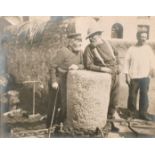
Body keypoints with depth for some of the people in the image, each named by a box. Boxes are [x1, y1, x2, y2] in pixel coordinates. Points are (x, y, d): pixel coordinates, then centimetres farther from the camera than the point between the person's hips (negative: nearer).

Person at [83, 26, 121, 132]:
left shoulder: (106, 43, 5)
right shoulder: (89, 49, -11)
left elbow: (116, 54, 21)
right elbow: (88, 65, -17)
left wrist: (117, 65, 9)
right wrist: (102, 68, -25)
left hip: (115, 76, 5)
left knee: (114, 102, 12)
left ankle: (110, 120, 30)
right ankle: (106, 124, 16)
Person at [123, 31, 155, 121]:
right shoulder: (132, 49, 0)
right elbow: (127, 62, 0)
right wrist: (127, 75, -5)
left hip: (145, 76, 2)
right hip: (133, 77, -1)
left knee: (144, 95, 3)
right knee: (132, 95, 5)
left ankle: (143, 113, 12)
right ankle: (132, 113, 19)